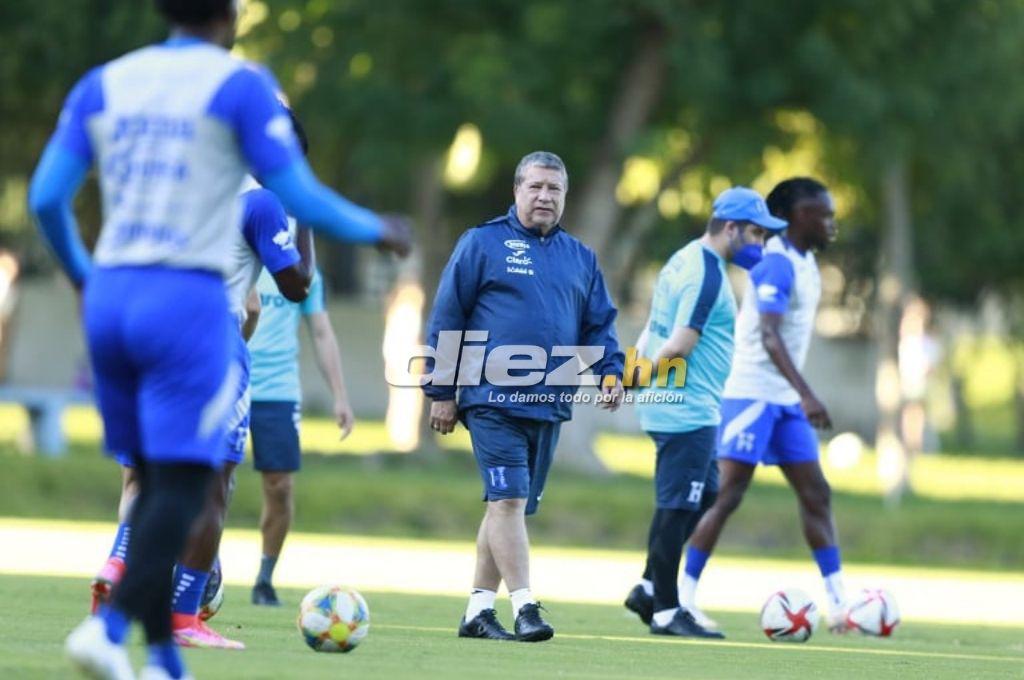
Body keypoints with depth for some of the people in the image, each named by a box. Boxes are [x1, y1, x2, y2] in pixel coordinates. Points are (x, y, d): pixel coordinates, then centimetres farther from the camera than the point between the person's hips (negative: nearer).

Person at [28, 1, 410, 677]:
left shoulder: (106, 83, 11)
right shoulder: (241, 86, -3)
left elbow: (46, 197, 7)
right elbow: (299, 198, -6)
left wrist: (80, 272, 25)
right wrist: (375, 230, 12)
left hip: (109, 298, 5)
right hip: (188, 302, -5)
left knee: (156, 483, 15)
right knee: (182, 487, -4)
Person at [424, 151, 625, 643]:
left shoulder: (580, 258, 16)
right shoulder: (482, 243, 1)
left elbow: (599, 323, 17)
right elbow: (446, 320, 1)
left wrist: (610, 372, -3)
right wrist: (441, 392, -3)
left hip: (549, 404, 5)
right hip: (493, 400, -5)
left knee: (513, 507, 9)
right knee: (508, 499, -14)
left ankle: (479, 610, 15)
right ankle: (524, 607, -16)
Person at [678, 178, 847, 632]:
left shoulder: (805, 263, 10)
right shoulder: (778, 265, -18)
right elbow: (769, 335, -30)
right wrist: (806, 394, -38)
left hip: (786, 402, 9)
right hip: (752, 394, -9)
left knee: (816, 494, 5)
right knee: (728, 494, -7)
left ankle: (838, 604, 5)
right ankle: (684, 598, -2)